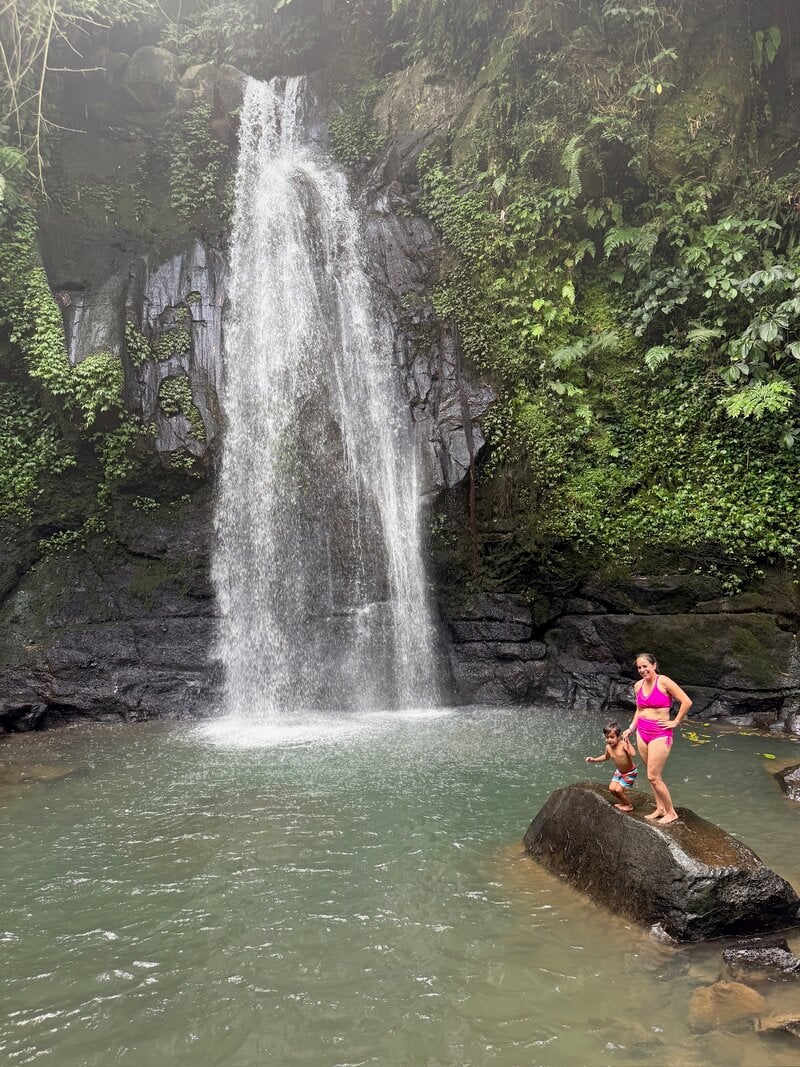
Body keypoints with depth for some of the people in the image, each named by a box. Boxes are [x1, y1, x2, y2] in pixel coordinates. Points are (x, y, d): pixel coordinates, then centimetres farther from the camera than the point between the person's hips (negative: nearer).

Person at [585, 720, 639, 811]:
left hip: (630, 772, -7)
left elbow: (633, 754, -48)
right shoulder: (608, 747, -11)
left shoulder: (623, 744, -31)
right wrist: (594, 759, 4)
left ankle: (629, 806, 19)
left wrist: (628, 742, -51)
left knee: (618, 790, -7)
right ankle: (625, 802, 33)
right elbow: (606, 757, 12)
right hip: (619, 771, 7)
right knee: (612, 788, 7)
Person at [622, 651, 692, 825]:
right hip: (642, 733, 7)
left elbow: (686, 702, -16)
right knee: (652, 775, 12)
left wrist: (675, 722, -10)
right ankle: (660, 808, 24)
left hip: (660, 734, -7)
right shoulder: (638, 685, 6)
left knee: (653, 777, -6)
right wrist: (631, 729, 12)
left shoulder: (663, 682, -15)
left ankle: (671, 812, 9)